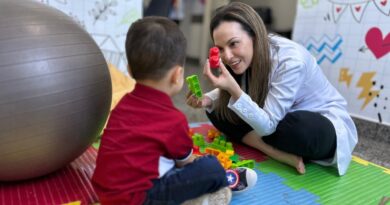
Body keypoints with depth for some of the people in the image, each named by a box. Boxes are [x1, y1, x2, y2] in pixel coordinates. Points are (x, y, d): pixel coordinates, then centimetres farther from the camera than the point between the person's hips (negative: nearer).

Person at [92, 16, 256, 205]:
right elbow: (185, 162, 2)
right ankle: (225, 182, 23)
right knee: (211, 168, -7)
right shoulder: (174, 119, -16)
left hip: (108, 189, 8)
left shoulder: (125, 103, 3)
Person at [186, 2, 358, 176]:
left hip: (327, 126, -6)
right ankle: (280, 153, -18)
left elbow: (267, 126, -29)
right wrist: (207, 100, -20)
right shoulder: (247, 56, -11)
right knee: (218, 111, -11)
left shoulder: (290, 60, -30)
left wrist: (233, 89, -41)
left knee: (301, 127, -42)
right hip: (277, 119, 6)